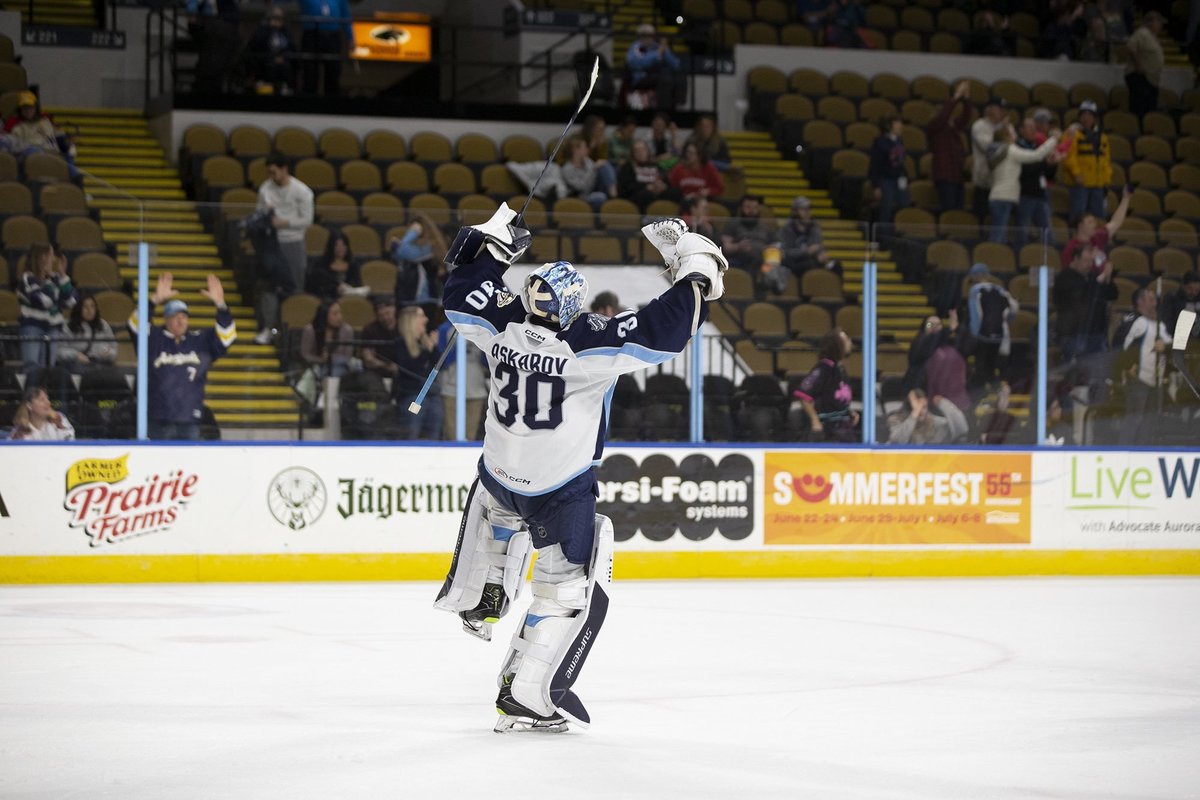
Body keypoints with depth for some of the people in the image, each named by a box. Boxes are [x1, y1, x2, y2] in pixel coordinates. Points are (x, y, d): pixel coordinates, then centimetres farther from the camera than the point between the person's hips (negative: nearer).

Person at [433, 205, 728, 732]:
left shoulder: (503, 324, -11)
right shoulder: (589, 342, -25)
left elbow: (463, 298, 9)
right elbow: (662, 331, -28)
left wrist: (489, 244, 19)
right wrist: (696, 271, -18)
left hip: (500, 474, 6)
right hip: (560, 495, -6)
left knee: (500, 512, 42)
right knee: (569, 588, 4)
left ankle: (475, 600, 51)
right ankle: (527, 697, 0)